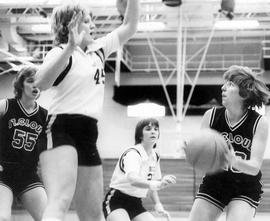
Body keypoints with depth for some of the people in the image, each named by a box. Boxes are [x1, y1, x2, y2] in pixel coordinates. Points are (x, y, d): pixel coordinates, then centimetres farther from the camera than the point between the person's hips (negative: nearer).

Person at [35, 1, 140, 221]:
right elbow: (41, 83, -26)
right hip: (62, 130, -9)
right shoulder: (61, 52, -5)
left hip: (88, 134, 9)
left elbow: (129, 27, 23)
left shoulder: (98, 50, 17)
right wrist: (70, 47, -35)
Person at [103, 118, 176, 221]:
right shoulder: (132, 153, -18)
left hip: (136, 205, 7)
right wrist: (157, 184, -56)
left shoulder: (155, 157, 6)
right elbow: (132, 179, -39)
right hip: (116, 201, -7)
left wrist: (157, 203, 4)